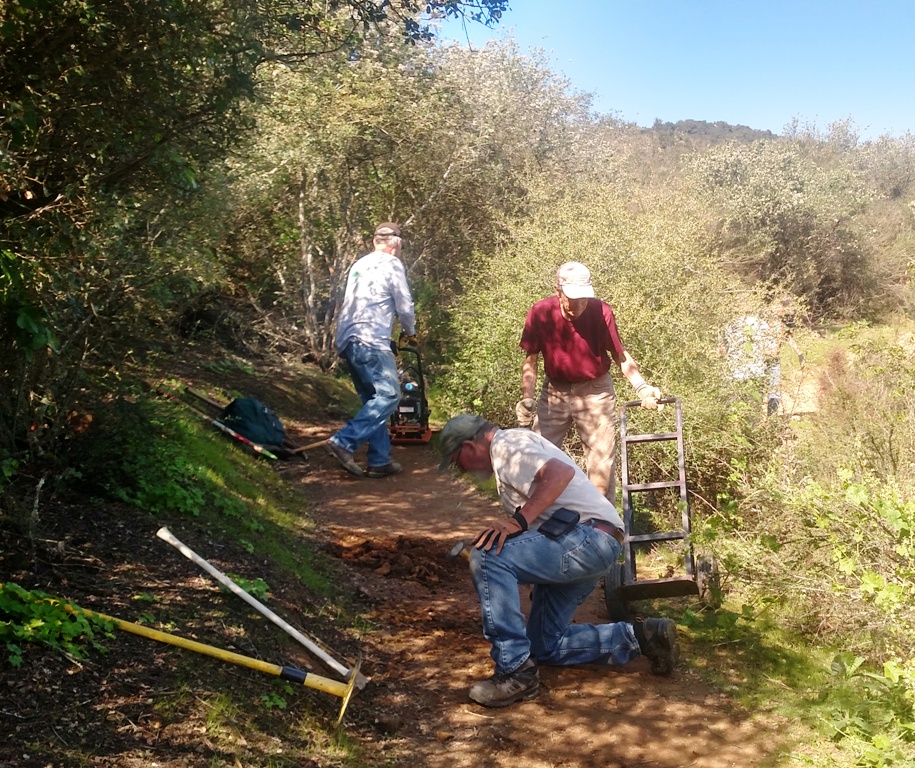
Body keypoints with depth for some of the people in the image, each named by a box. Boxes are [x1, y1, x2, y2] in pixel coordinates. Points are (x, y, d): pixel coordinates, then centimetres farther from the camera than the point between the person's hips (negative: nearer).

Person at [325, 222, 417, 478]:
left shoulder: (359, 265, 23)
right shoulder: (391, 264, 0)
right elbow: (404, 306, 1)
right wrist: (410, 332, 18)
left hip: (348, 340, 9)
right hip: (370, 341, -9)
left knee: (374, 400, 11)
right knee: (389, 394, -12)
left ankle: (380, 461, 8)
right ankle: (344, 442, -24)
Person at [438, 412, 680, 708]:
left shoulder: (506, 445, -7)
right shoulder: (510, 451, 25)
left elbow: (561, 473, -27)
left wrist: (519, 520, -29)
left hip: (588, 537, -11)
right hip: (588, 548, 11)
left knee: (486, 557, -25)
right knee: (545, 646, 13)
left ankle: (516, 671, -20)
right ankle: (640, 637, 14)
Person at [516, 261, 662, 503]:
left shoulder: (601, 311, -18)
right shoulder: (540, 313, -16)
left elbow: (620, 355, -7)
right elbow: (530, 361, -7)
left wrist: (642, 387, -20)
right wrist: (527, 398, -20)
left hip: (595, 393, -1)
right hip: (554, 392, 1)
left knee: (602, 461, 2)